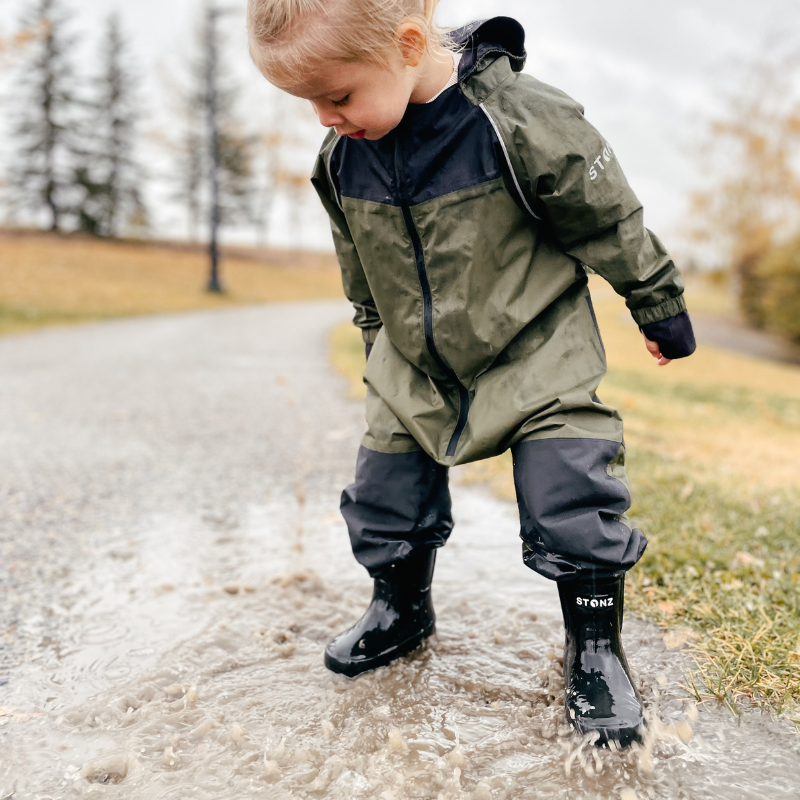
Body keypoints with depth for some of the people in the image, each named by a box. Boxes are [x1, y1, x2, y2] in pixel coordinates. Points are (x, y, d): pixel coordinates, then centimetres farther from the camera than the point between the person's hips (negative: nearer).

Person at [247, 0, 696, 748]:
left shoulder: (521, 121, -24)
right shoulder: (340, 158, -8)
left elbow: (612, 222, -11)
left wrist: (662, 310, 1)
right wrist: (377, 344, 22)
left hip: (537, 357, -4)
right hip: (415, 369, 5)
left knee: (572, 509, -9)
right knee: (383, 502, 8)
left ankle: (595, 652, 16)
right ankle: (401, 611, 37)